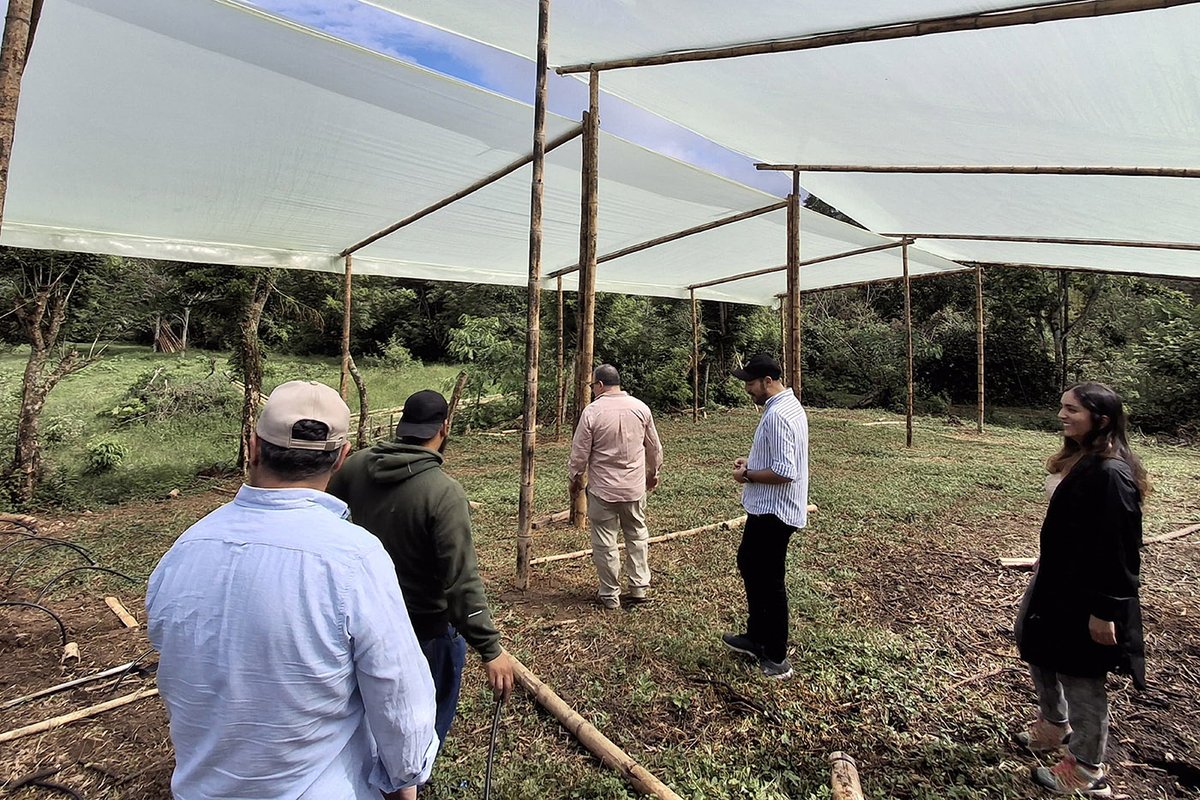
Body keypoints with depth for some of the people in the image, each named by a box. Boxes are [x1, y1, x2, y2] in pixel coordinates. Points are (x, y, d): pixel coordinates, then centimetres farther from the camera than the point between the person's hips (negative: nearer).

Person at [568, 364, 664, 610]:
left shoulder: (592, 411, -13)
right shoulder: (641, 408, -1)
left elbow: (579, 453, -7)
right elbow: (654, 447, 8)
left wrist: (575, 478, 9)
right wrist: (653, 473, 24)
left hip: (602, 489, -3)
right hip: (635, 487, 4)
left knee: (605, 543, 8)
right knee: (637, 536, 19)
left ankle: (610, 596, 18)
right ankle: (639, 588, 24)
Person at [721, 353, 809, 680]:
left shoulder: (777, 415, -24)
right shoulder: (789, 405, 10)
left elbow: (785, 472, -29)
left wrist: (747, 475, -16)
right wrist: (752, 462, 8)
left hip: (773, 512, -11)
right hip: (768, 509, 11)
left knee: (769, 582, 3)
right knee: (749, 564, 22)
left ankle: (777, 659, 19)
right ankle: (757, 637, 36)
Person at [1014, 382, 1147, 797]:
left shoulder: (1111, 474, -25)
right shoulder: (1078, 460, 3)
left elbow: (1118, 549, -23)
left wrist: (1104, 612, -20)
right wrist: (1045, 561, 21)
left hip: (1087, 595, -9)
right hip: (1057, 580, 9)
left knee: (1079, 676, 7)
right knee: (1034, 646, 24)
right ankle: (1055, 726, 47)